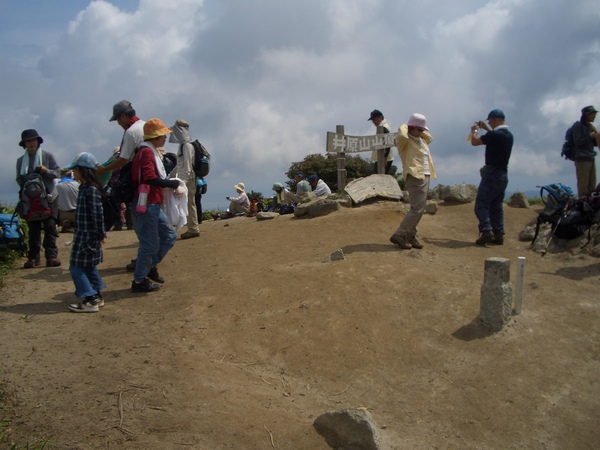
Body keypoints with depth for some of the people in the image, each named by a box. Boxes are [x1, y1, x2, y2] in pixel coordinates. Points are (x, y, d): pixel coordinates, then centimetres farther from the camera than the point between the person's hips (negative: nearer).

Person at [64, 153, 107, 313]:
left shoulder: (91, 190, -20)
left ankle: (90, 301, -3)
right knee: (88, 266, 17)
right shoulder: (85, 188, 10)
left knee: (76, 267, -6)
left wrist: (100, 234, -15)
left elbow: (97, 214, -21)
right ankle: (96, 296, 26)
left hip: (87, 236, -10)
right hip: (83, 235, 10)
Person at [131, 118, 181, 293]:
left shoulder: (152, 152, 19)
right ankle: (139, 281, 7)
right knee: (150, 244, -3)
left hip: (154, 205, 10)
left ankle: (150, 266, 26)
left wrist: (171, 184, 2)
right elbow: (149, 178, -25)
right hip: (146, 205, -10)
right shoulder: (146, 152, -13)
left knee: (168, 235, 15)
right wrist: (173, 183, -17)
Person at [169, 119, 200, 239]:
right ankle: (193, 229, 14)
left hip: (188, 179, -9)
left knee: (189, 204, -6)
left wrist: (184, 180, -20)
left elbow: (187, 165, -17)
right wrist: (172, 175, 24)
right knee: (189, 204, 10)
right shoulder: (183, 145, 16)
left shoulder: (186, 145, -12)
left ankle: (193, 229, -2)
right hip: (185, 180, 9)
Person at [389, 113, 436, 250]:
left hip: (425, 177, 10)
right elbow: (401, 136, -31)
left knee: (419, 210, 10)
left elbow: (429, 138, 41)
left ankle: (410, 236, 16)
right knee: (417, 209, -14)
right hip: (415, 177, -10)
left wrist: (422, 131, 22)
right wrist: (403, 127, -9)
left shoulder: (422, 140, 19)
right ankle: (399, 235, -10)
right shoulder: (405, 141, -7)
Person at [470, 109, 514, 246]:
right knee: (496, 206, 12)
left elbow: (474, 142, -10)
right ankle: (498, 234, 10)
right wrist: (487, 129, 33)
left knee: (481, 204, -7)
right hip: (503, 174, 9)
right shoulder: (509, 135, 10)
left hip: (492, 173, -9)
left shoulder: (494, 135, -18)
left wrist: (475, 130, 8)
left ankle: (486, 231, -20)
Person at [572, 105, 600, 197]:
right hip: (582, 159, -8)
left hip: (591, 159, 8)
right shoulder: (578, 126, -3)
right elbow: (577, 142, -15)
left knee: (592, 186, 5)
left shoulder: (591, 127, 19)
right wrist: (590, 136, -10)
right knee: (583, 186, -11)